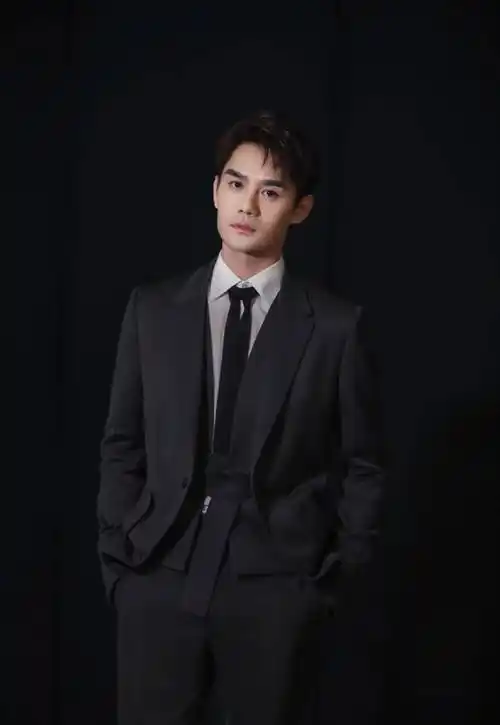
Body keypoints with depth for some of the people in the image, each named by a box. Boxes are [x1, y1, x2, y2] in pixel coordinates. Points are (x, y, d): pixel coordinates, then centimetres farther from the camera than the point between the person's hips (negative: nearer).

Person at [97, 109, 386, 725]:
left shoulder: (337, 325, -1)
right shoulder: (152, 308, 5)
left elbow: (361, 465, 3)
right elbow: (122, 445, 8)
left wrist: (337, 574, -2)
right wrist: (117, 558, 2)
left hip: (279, 586, -1)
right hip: (159, 580, 2)